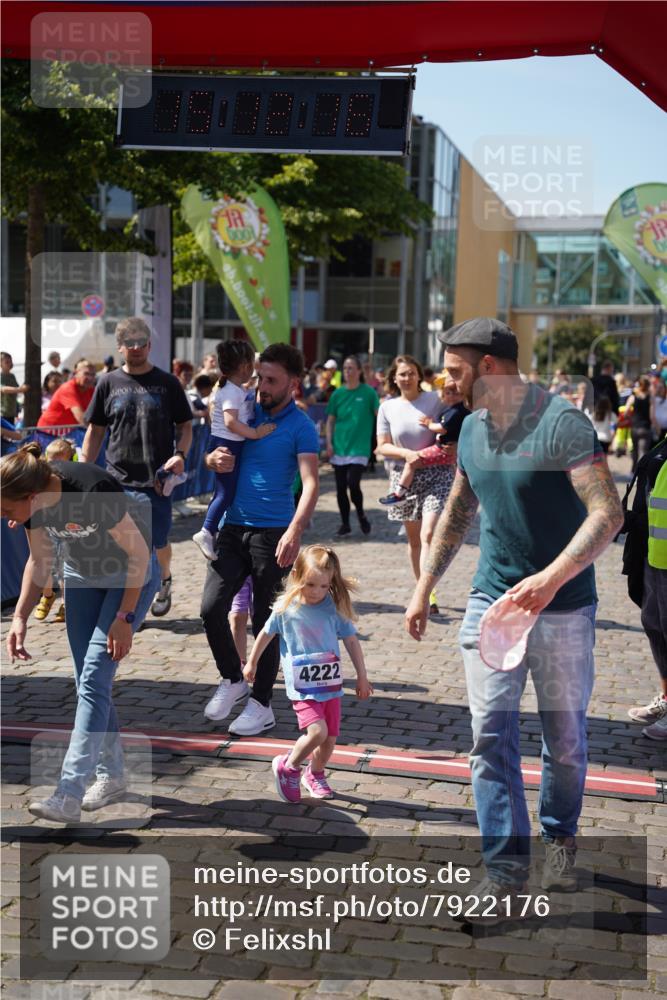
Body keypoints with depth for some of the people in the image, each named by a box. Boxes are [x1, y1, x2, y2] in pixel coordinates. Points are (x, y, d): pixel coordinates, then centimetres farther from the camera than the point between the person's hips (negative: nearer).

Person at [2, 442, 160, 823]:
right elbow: (40, 559, 2)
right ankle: (111, 776, 22)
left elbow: (139, 553, -23)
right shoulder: (34, 504, -16)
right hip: (83, 574, 7)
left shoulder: (93, 491, -36)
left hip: (132, 574, -7)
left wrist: (125, 617, -21)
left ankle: (68, 795, -16)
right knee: (90, 681, 6)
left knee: (94, 678, -14)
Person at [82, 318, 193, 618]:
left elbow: (185, 426, 6)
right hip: (118, 480, 1)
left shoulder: (167, 383, 2)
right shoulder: (109, 384, 5)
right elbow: (95, 432, 8)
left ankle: (164, 582, 37)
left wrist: (180, 454, -14)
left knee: (158, 543, 6)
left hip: (156, 480, -1)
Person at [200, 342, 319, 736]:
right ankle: (233, 681, 21)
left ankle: (262, 705, 14)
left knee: (265, 619, 3)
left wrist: (294, 532, -32)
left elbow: (310, 483, -17)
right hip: (235, 526, 5)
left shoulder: (301, 427, -7)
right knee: (212, 607, -1)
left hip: (273, 532, -5)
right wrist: (215, 459, -8)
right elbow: (215, 457, 19)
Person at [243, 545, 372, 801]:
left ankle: (315, 775, 37)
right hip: (302, 687, -3)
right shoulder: (285, 608, -6)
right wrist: (251, 663, 21)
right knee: (317, 731, -20)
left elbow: (351, 641, 4)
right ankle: (289, 766, 6)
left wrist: (362, 677, 8)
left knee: (329, 739, 8)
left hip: (331, 685, 3)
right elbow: (266, 634, 10)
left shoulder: (334, 608, -4)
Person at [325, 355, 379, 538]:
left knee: (353, 484, -15)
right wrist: (329, 443, 2)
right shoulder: (338, 393, 6)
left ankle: (361, 515, 13)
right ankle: (345, 524, 20)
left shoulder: (368, 392, -3)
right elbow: (330, 420, 10)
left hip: (359, 448, -4)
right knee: (341, 487, 6)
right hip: (339, 448, 4)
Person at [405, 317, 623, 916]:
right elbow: (458, 515, 17)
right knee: (490, 737, -1)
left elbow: (609, 515, -24)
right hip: (492, 599, 5)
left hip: (563, 607, -5)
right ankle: (505, 865, 7)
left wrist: (549, 579, -34)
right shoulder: (472, 429, 5)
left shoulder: (561, 423, -17)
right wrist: (424, 589, 15)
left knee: (565, 740, 10)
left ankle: (560, 839, 34)